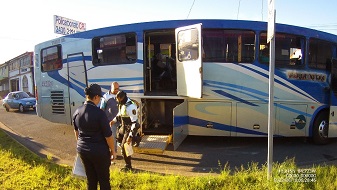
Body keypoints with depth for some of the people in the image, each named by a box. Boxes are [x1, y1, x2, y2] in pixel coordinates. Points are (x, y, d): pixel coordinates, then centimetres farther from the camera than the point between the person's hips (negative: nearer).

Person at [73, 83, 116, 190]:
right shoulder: (99, 113, -22)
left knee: (91, 179, 21)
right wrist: (113, 151, -3)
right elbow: (108, 135, -17)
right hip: (99, 151, -6)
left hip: (82, 150, 6)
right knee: (104, 180, 12)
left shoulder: (77, 112, -1)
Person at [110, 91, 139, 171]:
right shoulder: (122, 104, -2)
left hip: (130, 129, -10)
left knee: (124, 147, -4)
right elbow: (120, 114, 20)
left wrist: (130, 136, -31)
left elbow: (135, 123, -31)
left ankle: (128, 166, 14)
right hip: (124, 127, 10)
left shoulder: (130, 107, -31)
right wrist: (114, 120, 5)